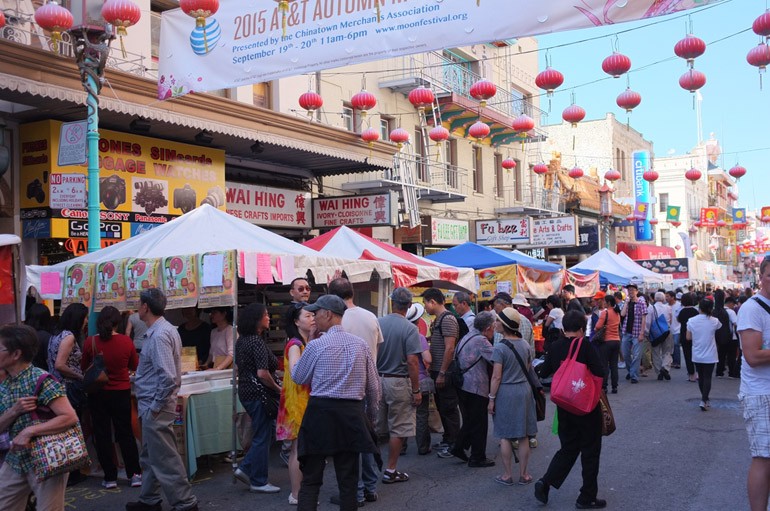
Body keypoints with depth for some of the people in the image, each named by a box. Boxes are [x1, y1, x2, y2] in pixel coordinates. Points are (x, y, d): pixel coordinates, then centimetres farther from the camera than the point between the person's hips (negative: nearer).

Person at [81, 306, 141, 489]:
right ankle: (134, 474, 13)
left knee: (102, 435, 10)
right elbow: (134, 366, 4)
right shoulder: (126, 341, -11)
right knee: (125, 433, 12)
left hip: (98, 393, 0)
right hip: (121, 392, 1)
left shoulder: (90, 342, -12)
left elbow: (83, 367, 4)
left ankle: (110, 477, 12)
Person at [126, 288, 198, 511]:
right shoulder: (162, 329, 10)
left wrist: (156, 406, -18)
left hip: (155, 408, -10)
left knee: (165, 459, -2)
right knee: (149, 456, 20)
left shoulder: (159, 336, -22)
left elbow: (168, 377, -28)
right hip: (152, 404, 10)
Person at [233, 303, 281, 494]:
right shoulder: (257, 341, -19)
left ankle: (245, 468, 18)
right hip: (259, 393, -9)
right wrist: (278, 389, -12)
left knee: (261, 435, 20)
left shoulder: (242, 340, 11)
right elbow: (262, 373, -26)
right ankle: (258, 482, 10)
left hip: (246, 391, 9)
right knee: (262, 438, 1)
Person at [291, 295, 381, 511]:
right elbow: (374, 385, 7)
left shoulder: (316, 345, -9)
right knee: (348, 479, 11)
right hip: (352, 414, 3)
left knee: (311, 479, 6)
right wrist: (372, 412, 22)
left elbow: (298, 377, 5)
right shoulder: (360, 344, 1)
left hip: (320, 412, -3)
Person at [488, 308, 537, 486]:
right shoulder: (525, 345, 4)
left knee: (505, 437, 6)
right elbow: (528, 370, 11)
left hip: (505, 392, -5)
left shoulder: (500, 348, -14)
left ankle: (507, 475, 12)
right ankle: (523, 474, 17)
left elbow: (496, 377, -14)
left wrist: (491, 398, -7)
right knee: (523, 436, 10)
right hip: (524, 391, 5)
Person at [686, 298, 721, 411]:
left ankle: (705, 399, 26)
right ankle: (704, 400, -9)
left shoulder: (691, 321, -8)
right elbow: (720, 327, 11)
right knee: (707, 377, 1)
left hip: (697, 355, 2)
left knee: (701, 377, 15)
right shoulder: (714, 321, -12)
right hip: (709, 355, -2)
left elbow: (688, 337, -1)